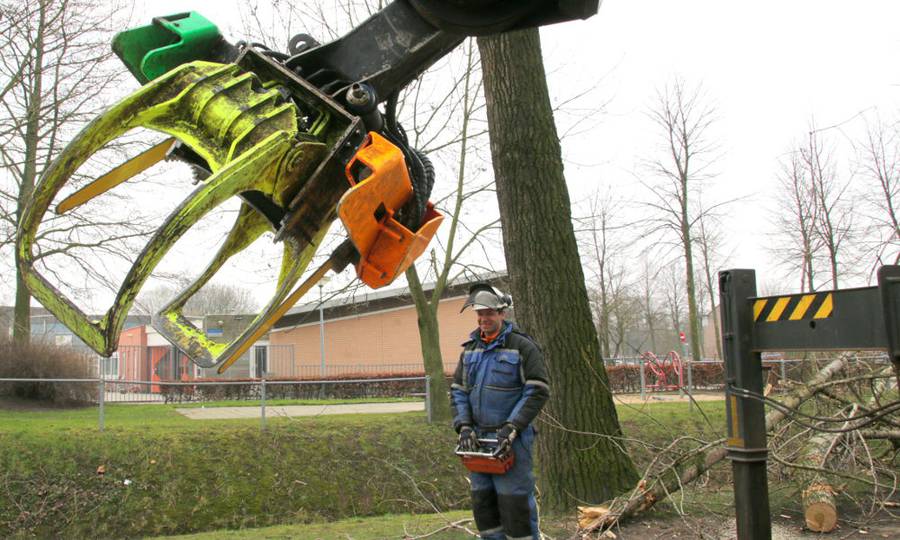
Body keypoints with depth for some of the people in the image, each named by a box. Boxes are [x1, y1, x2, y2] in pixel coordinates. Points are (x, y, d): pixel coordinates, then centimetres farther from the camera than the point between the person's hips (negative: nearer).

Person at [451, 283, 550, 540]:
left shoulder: (522, 346, -6)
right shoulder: (470, 349, 12)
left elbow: (537, 391, -11)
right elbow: (457, 391, 12)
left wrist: (512, 427, -16)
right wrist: (464, 427, -2)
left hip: (511, 439, -6)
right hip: (478, 437, 6)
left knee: (515, 502, -5)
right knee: (482, 501, 11)